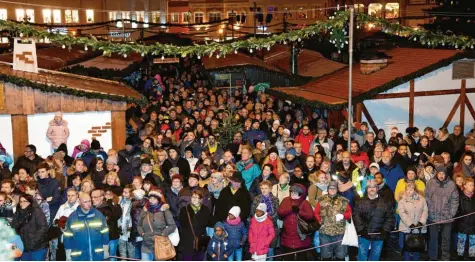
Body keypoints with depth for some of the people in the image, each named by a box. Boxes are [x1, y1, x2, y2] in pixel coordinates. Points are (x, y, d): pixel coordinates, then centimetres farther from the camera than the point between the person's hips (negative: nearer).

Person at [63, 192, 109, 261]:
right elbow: (67, 237, 0)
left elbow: (105, 233, 4)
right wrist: (68, 256, 1)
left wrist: (106, 250, 6)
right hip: (79, 257, -1)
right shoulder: (72, 217, -4)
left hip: (97, 255, 1)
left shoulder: (98, 214, -3)